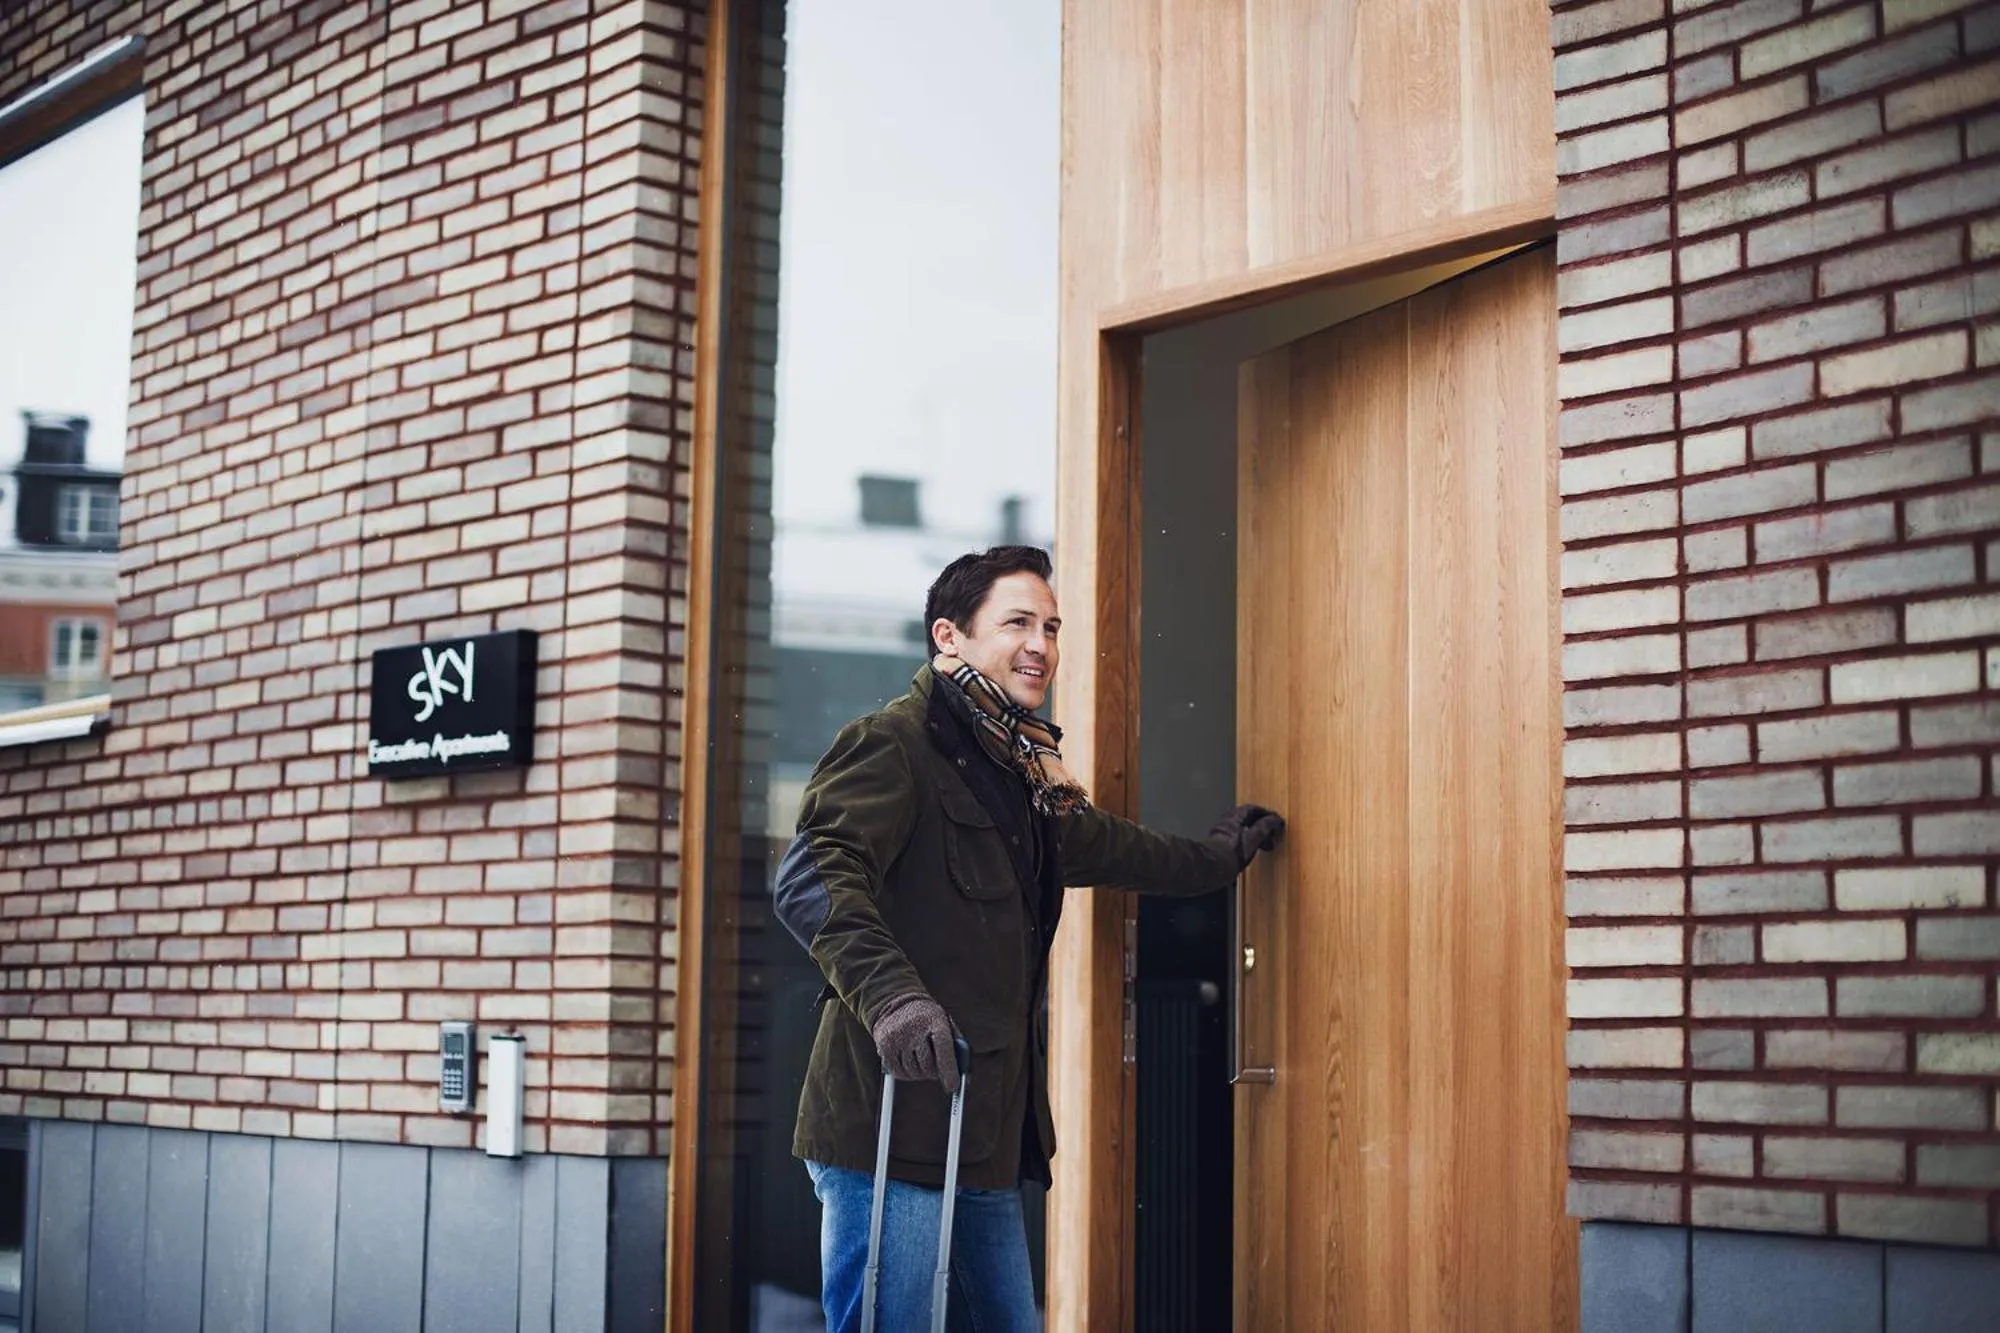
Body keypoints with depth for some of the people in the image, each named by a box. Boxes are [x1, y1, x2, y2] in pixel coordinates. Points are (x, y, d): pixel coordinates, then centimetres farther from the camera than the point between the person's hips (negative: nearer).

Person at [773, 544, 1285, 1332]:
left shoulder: (1021, 771, 21)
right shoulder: (893, 744, -7)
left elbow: (1102, 846, 42)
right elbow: (811, 879, -22)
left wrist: (1218, 857, 53)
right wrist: (891, 995, -34)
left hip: (985, 1134, 9)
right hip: (892, 1124, -9)